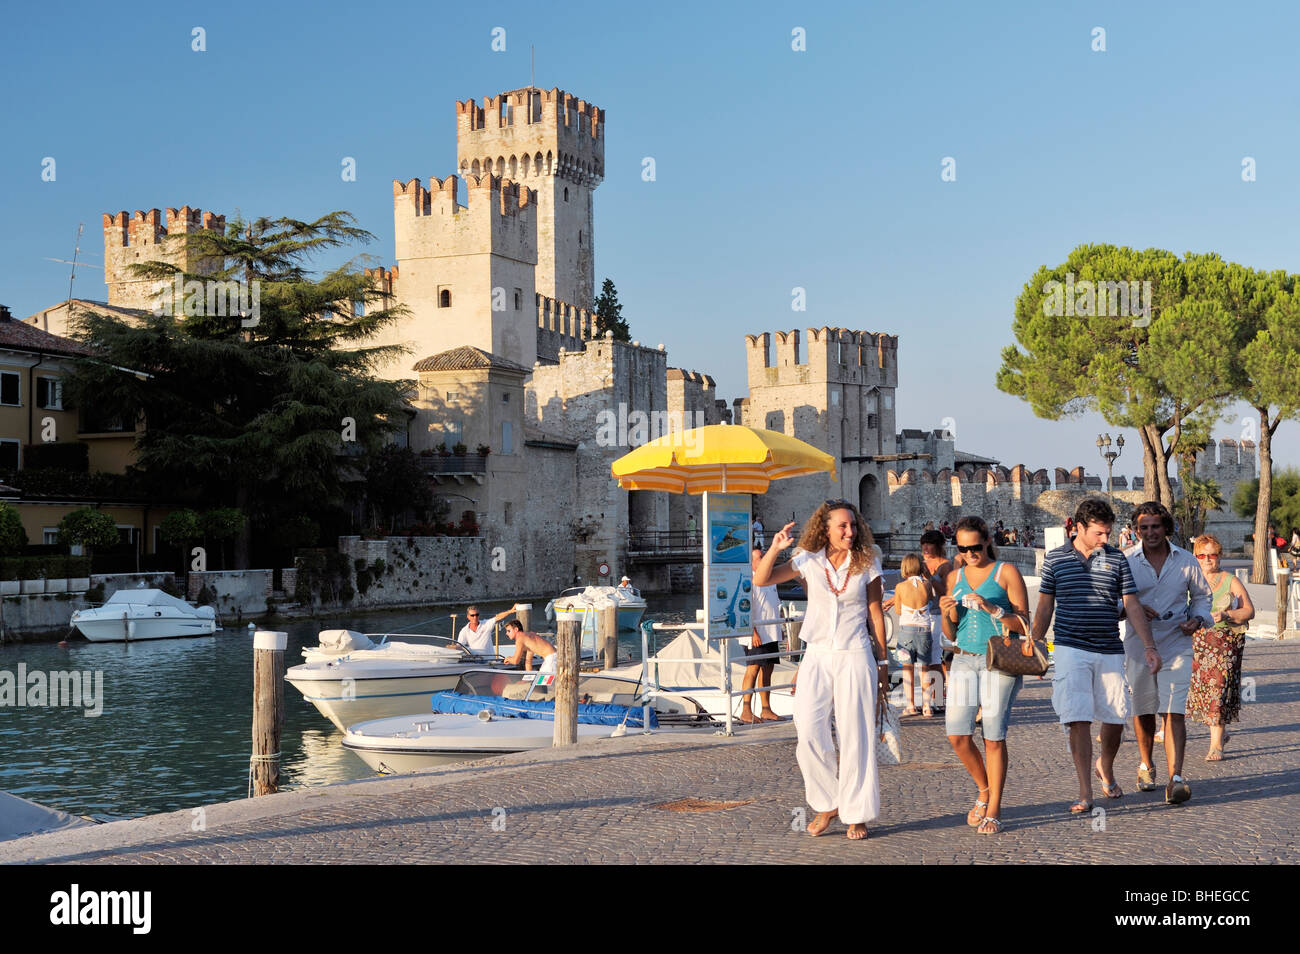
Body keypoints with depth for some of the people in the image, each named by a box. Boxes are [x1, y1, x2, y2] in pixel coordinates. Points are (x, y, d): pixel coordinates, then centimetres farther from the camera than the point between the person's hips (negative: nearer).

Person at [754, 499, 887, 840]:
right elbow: (761, 580, -3)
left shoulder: (867, 566, 1)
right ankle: (828, 803, 12)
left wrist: (883, 663, 7)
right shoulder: (809, 561, 2)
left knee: (855, 736, 0)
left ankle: (857, 814, 12)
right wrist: (775, 548, -18)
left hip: (854, 657, -1)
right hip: (817, 656, 1)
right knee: (809, 733, -8)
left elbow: (876, 616, 6)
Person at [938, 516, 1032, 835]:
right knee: (957, 734, -3)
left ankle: (993, 811, 5)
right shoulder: (954, 577, 13)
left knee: (993, 735, -6)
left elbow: (1025, 625, -4)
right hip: (964, 660, 4)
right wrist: (946, 614, -4)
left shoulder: (1006, 572, 0)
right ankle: (984, 790, 21)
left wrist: (992, 609, -17)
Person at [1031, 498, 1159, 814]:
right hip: (1071, 650, -2)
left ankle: (1105, 767, 36)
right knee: (1078, 720, -10)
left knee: (1116, 718, 5)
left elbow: (1132, 605, 3)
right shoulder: (1055, 559, 3)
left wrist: (1149, 646, -4)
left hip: (1110, 651, 2)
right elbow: (1045, 605, 10)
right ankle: (1085, 794, -6)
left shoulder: (1117, 558, 5)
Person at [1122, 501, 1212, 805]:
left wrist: (1198, 619, -4)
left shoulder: (1186, 561, 2)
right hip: (1138, 646, 1)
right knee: (1142, 711, 13)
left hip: (1176, 646, -1)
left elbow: (1202, 595, 16)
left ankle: (1176, 778, -16)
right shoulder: (1125, 561, -2)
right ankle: (1146, 765, 37)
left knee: (1174, 712, -12)